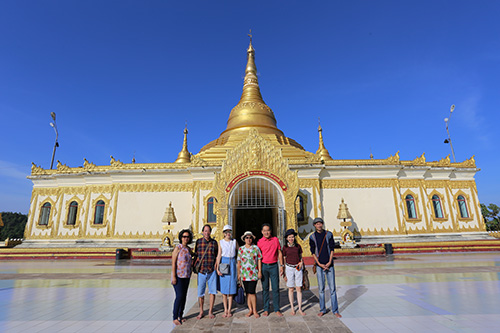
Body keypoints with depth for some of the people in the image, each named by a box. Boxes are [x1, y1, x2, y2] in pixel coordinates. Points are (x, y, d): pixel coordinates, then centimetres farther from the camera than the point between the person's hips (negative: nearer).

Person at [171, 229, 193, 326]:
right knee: (179, 296, -9)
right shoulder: (177, 248, -11)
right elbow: (173, 263, -13)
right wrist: (173, 277, -17)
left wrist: (190, 274, 14)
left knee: (184, 296, 10)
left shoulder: (189, 249, 7)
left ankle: (180, 316, 23)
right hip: (178, 276, -6)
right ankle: (175, 318, 4)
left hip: (186, 276, 6)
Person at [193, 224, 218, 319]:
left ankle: (210, 311, 21)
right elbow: (195, 255, 9)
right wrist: (195, 266, 4)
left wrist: (216, 266, 4)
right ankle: (201, 312, 24)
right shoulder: (198, 242, 2)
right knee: (200, 293, 6)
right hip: (201, 271, 0)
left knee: (212, 291, 4)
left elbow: (217, 255, 12)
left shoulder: (214, 242, 4)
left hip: (212, 271, 1)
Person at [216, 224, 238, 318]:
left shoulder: (234, 241, 5)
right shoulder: (221, 242, 2)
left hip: (232, 264, 1)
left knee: (231, 287, 2)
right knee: (224, 289, 4)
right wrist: (217, 268, -9)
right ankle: (225, 310, 16)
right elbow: (219, 255, -1)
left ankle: (229, 310, 13)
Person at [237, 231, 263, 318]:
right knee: (247, 292, 9)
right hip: (244, 274, 2)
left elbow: (259, 260, 2)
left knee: (252, 292, -6)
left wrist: (260, 271, -2)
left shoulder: (256, 248, 0)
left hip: (254, 274, -2)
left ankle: (255, 310, 9)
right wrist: (238, 273, 6)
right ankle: (250, 310, 22)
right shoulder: (241, 249, 4)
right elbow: (239, 262, 8)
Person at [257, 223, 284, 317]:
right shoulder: (259, 242, 0)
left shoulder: (275, 239, 3)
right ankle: (266, 309, 18)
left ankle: (277, 309, 14)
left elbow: (279, 253, 9)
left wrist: (281, 265, 5)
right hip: (264, 266, 0)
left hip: (274, 266, 1)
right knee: (265, 288, 6)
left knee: (276, 288, 2)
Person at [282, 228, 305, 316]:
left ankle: (300, 309, 12)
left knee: (299, 289, 1)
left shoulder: (298, 246, 1)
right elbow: (284, 260, 4)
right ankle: (292, 308, 18)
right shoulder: (285, 247, -2)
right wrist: (284, 274, 4)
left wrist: (301, 263, -6)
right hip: (289, 268, -1)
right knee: (291, 289, 6)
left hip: (298, 268, 1)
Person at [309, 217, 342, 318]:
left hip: (329, 264, 0)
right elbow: (313, 252, 0)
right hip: (319, 265, 0)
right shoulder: (312, 237, -1)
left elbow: (332, 249, 0)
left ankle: (335, 310, 15)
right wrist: (319, 264, -9)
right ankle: (322, 309, 21)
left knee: (332, 288, 3)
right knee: (321, 288, 7)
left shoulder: (329, 234, 0)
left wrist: (329, 262, -9)